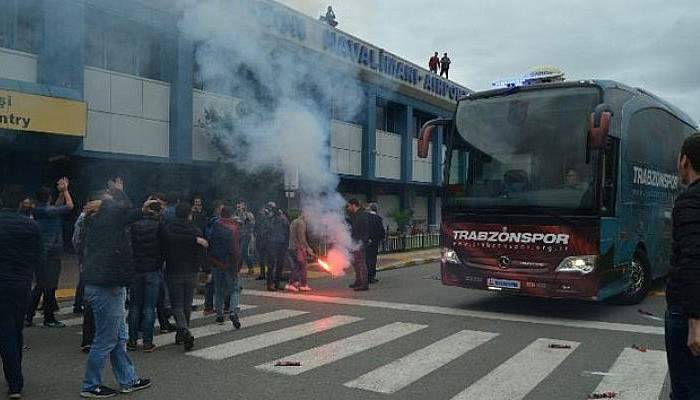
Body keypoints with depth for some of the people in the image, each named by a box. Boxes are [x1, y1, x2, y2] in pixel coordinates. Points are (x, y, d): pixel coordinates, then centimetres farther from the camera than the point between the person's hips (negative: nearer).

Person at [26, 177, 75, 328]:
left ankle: (28, 316, 18)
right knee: (49, 286, -2)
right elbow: (69, 206, -8)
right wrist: (65, 190, 4)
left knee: (40, 286, 15)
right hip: (52, 254, -9)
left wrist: (62, 191, 23)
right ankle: (49, 319, 4)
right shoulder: (49, 211, -14)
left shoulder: (38, 212, 12)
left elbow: (57, 206, 27)